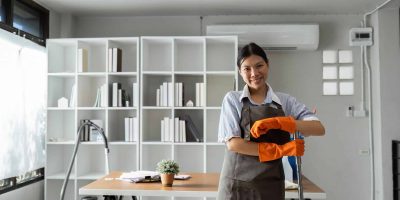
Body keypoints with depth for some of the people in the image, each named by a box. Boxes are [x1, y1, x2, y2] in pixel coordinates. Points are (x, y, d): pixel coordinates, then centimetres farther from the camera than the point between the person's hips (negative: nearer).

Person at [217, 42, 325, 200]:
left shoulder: (285, 101, 2)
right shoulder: (232, 99, -2)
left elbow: (319, 129, -7)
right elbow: (233, 143, -11)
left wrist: (276, 122, -20)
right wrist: (283, 149, -12)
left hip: (271, 185, 1)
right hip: (236, 183, -1)